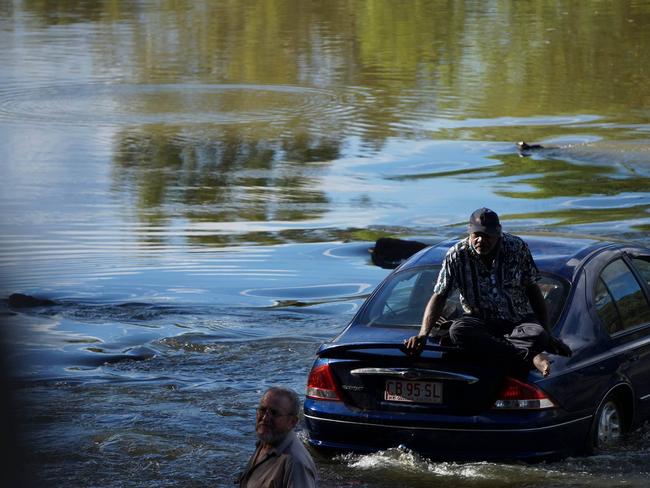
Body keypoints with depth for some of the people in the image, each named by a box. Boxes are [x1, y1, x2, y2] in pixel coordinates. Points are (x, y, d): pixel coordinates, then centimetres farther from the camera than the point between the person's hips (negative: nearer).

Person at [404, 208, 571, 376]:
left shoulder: (517, 248, -4)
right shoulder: (456, 256, -6)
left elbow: (533, 291, 4)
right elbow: (439, 297, -6)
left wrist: (547, 333, 1)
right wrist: (423, 334, -20)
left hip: (520, 320, 0)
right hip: (481, 322, 0)